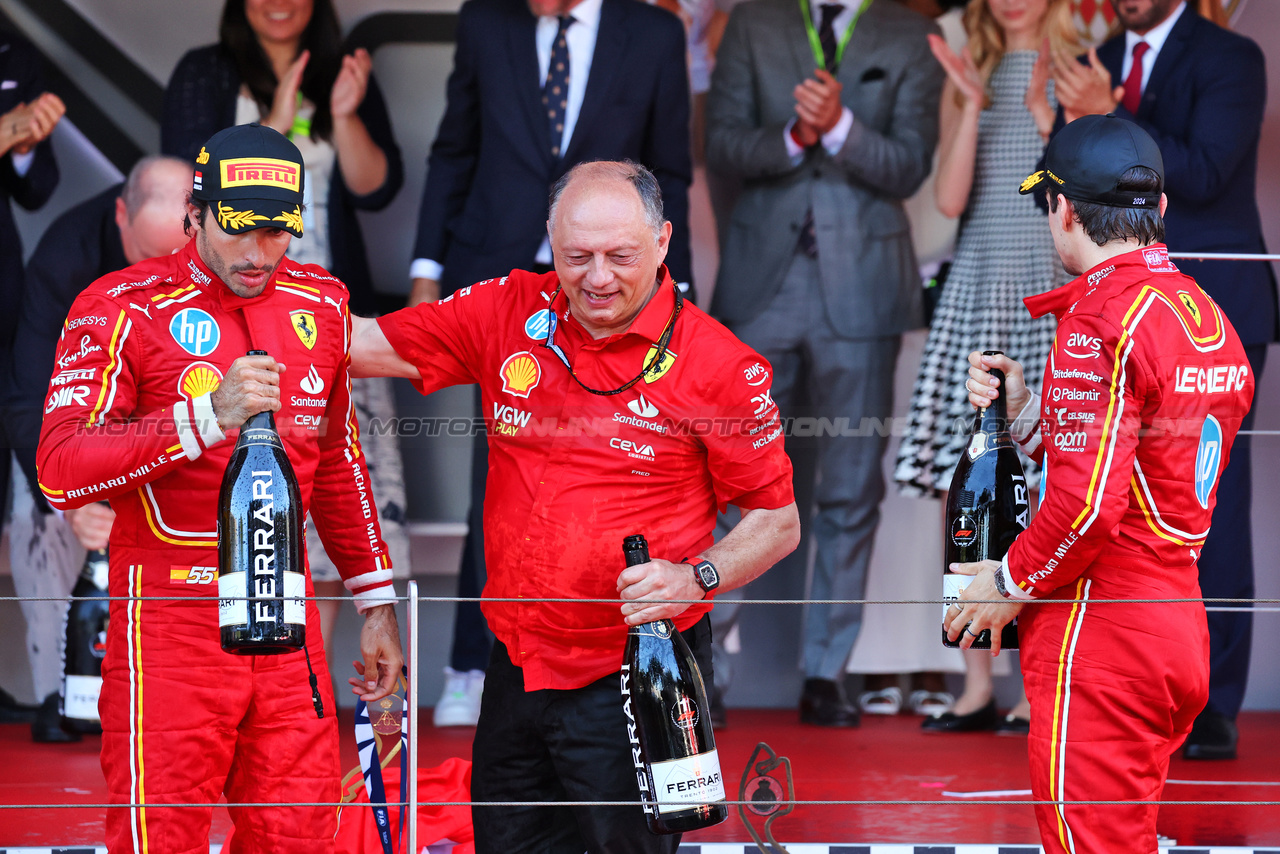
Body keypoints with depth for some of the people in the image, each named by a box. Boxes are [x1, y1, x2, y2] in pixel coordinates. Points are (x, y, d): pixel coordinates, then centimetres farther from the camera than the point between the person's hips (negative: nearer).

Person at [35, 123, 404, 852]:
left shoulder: (321, 305, 11)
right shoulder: (126, 308, -6)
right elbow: (61, 473, -17)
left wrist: (376, 601, 22)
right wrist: (207, 417, -26)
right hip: (170, 619, -5)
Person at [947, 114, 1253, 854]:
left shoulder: (1102, 321, -16)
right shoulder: (1207, 315, 11)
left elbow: (1089, 502, -22)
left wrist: (1011, 580, -8)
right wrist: (1023, 409, 9)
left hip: (1099, 632, -9)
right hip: (1180, 622, 9)